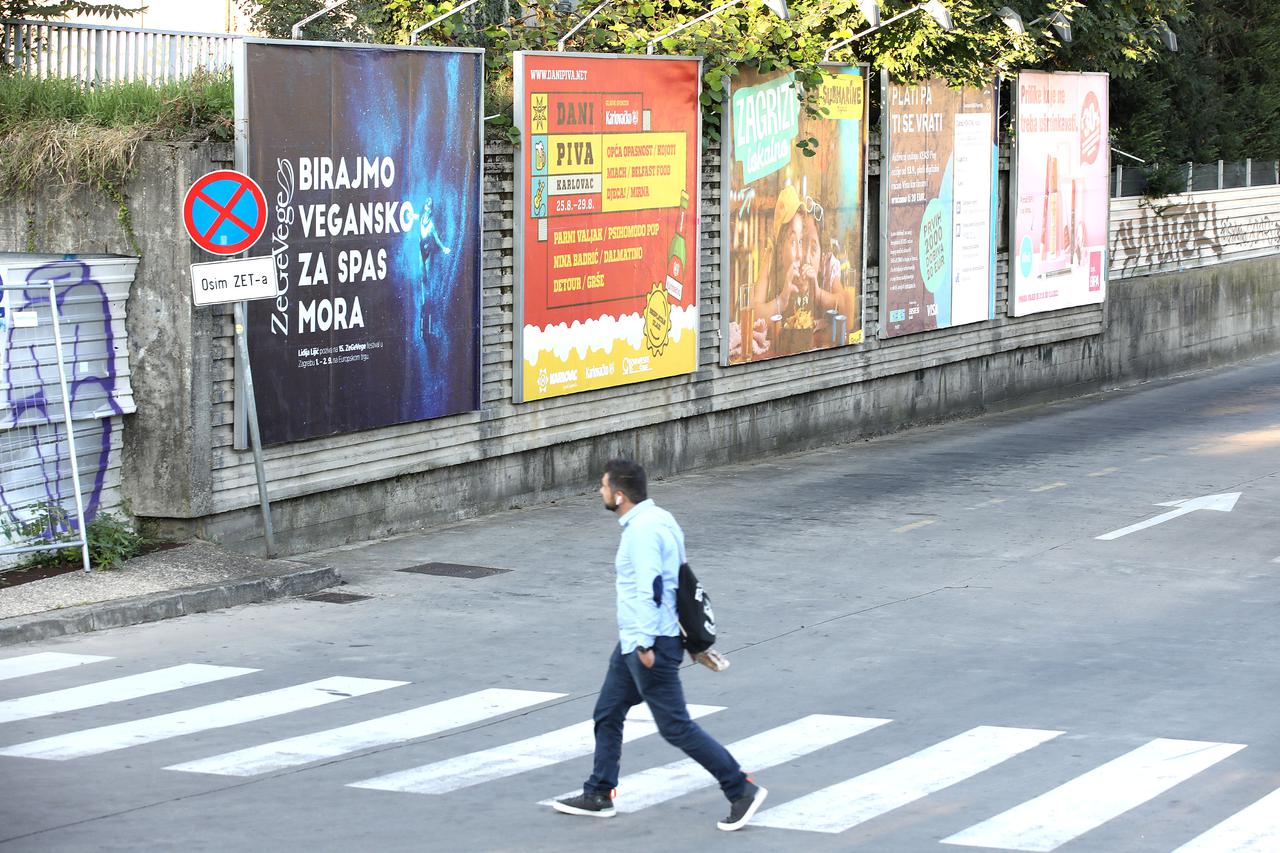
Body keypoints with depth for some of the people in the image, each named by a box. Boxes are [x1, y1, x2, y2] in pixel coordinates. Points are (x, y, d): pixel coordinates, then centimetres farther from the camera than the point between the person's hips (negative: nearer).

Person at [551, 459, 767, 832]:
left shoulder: (643, 530, -20)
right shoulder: (659, 519, 11)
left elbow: (650, 587, -26)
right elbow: (677, 577, 18)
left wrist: (646, 643, -26)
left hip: (650, 644, -11)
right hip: (632, 642, 11)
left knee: (675, 726, -6)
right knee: (607, 714, 17)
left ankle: (741, 791, -1)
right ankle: (598, 795, 26)